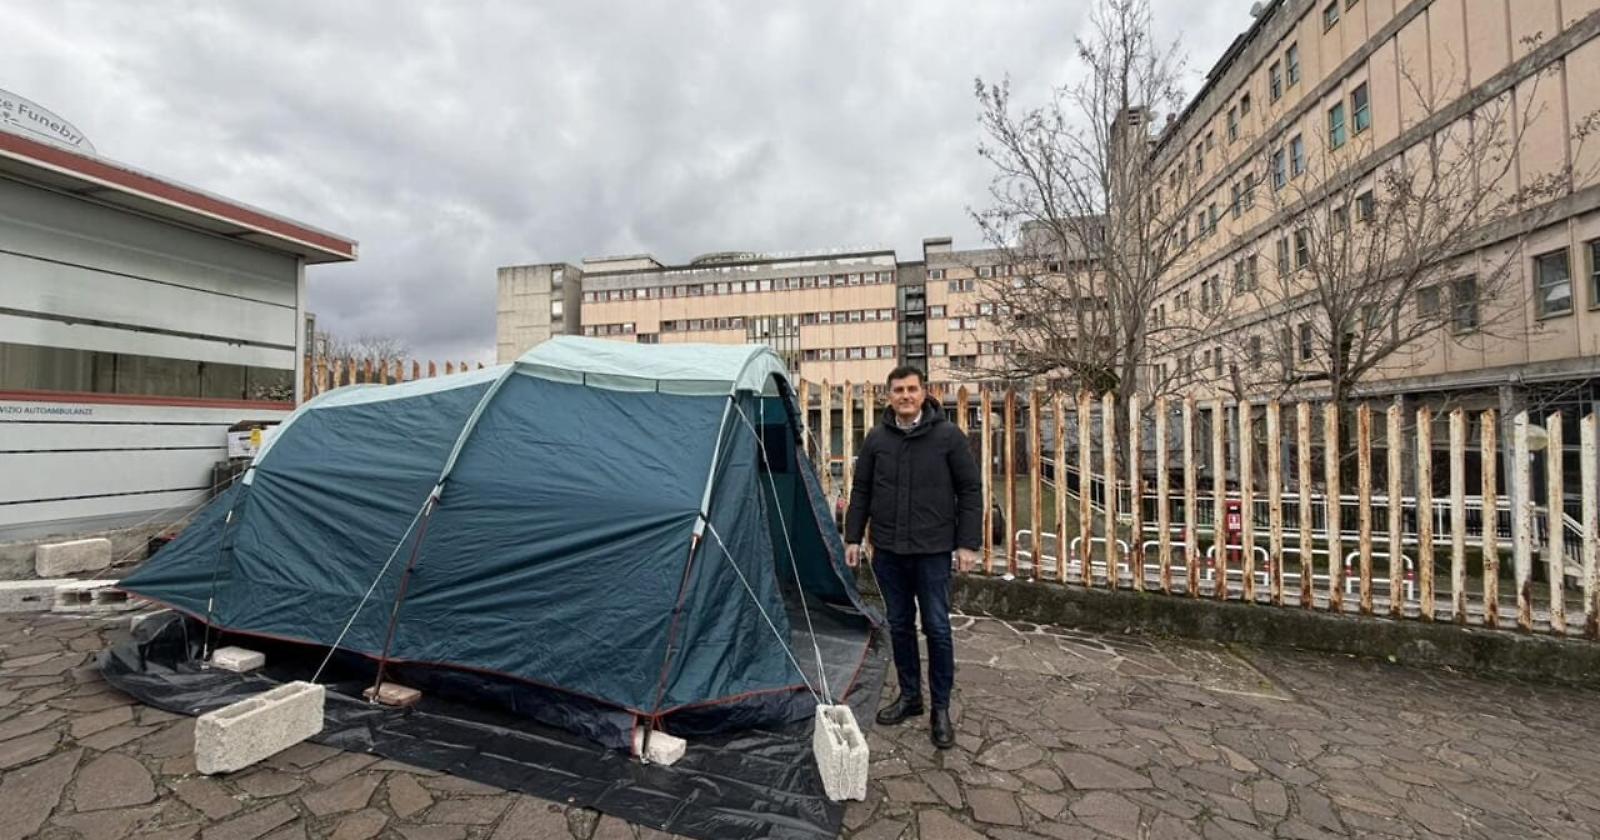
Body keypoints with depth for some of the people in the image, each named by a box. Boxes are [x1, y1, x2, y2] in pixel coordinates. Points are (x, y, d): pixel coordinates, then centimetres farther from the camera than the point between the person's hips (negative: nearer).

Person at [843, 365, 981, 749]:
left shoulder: (947, 435, -7)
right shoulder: (877, 438, 2)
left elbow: (970, 490, -3)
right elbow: (861, 491, 9)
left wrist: (968, 543, -7)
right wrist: (853, 537, 6)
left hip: (932, 551, -3)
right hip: (887, 550, 3)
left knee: (937, 628, 4)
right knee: (900, 626, 14)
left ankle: (941, 709, 21)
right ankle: (909, 696, 32)